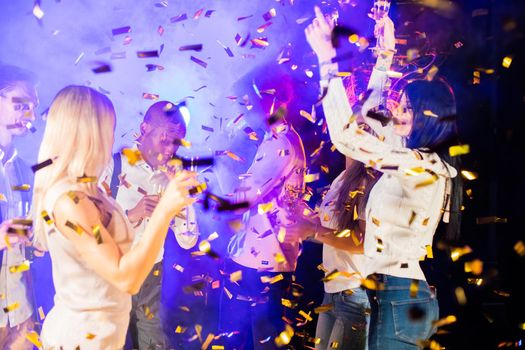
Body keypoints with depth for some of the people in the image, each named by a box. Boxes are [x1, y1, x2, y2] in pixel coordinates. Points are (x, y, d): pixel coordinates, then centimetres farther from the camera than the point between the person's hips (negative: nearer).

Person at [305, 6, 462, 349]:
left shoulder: (422, 166, -17)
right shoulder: (423, 162, 9)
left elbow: (346, 134, -22)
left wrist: (327, 58, -16)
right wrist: (385, 53, 22)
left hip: (398, 299, -9)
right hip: (405, 295, 9)